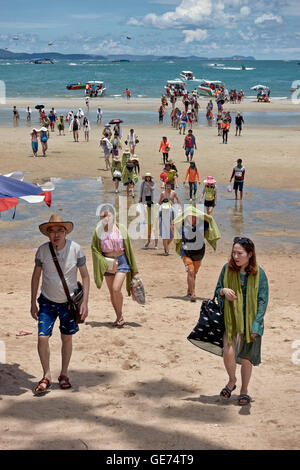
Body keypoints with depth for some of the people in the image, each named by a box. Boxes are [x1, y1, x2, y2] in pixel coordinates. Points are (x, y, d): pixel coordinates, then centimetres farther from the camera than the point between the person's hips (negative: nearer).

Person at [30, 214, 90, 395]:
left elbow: (85, 276, -4)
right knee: (42, 338, -9)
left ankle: (64, 374, 26)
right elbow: (36, 276, 3)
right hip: (47, 301, 0)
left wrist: (85, 302, -9)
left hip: (69, 301, 0)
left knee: (67, 338, 8)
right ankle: (47, 376, 7)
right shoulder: (42, 250, -10)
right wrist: (33, 303, 2)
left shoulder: (75, 249, -12)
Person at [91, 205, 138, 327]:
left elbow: (129, 249, 2)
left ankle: (120, 315, 1)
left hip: (121, 261, -2)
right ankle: (119, 317, 20)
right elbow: (94, 248, 1)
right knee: (112, 292, 7)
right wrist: (104, 262, -14)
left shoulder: (121, 229, -4)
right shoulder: (98, 231, -2)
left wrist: (133, 268, 4)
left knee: (116, 289, -16)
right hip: (107, 263, 2)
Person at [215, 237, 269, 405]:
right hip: (230, 318, 1)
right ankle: (232, 381, 14)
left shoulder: (259, 273, -7)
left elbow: (263, 300, -5)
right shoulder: (227, 269, -2)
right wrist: (223, 290, -15)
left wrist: (256, 324, -13)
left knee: (246, 358, 7)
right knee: (228, 352, -16)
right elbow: (217, 291, 10)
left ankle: (244, 390, 29)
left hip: (250, 321, -1)